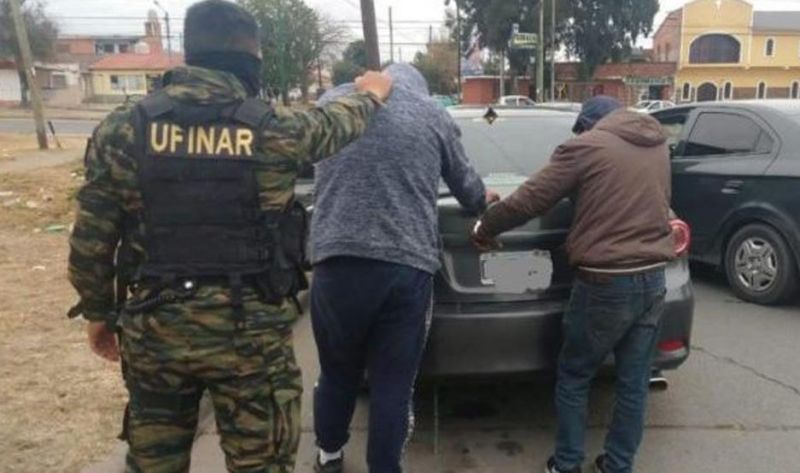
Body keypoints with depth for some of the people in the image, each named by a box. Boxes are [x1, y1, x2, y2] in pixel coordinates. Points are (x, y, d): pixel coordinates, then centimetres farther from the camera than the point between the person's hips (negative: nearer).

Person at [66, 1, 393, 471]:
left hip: (154, 326, 3)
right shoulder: (275, 130, -8)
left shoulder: (123, 129, -3)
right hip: (250, 327, -2)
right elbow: (340, 122, 13)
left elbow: (91, 240, 0)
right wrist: (372, 93, 35)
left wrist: (98, 313, 16)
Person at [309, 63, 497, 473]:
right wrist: (482, 201, 46)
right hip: (409, 264, -1)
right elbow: (464, 181, 24)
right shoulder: (434, 115, 11)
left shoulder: (333, 100, 15)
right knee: (393, 382, 11)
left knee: (337, 371, 20)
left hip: (336, 260, 2)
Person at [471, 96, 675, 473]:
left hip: (606, 283, -6)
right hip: (653, 279, 6)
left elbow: (529, 201, -9)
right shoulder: (658, 145, 13)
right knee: (633, 383, 14)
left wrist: (485, 228, 7)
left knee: (574, 377, 12)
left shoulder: (587, 144, -7)